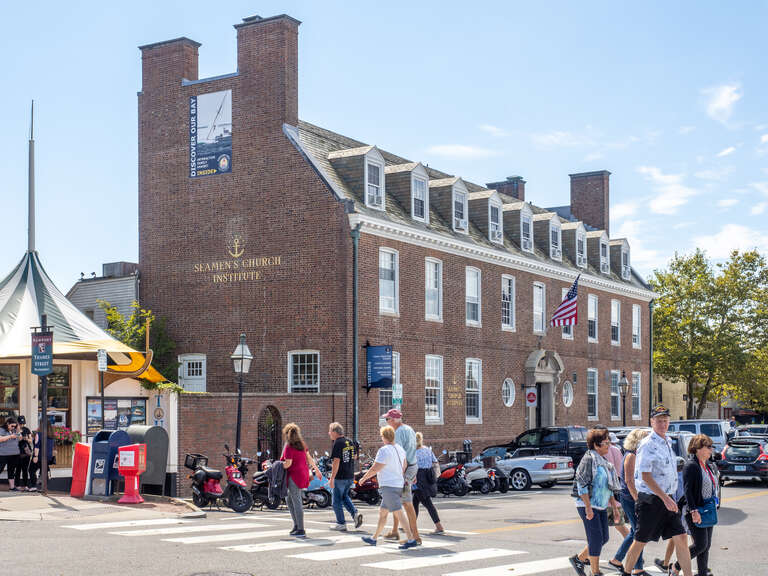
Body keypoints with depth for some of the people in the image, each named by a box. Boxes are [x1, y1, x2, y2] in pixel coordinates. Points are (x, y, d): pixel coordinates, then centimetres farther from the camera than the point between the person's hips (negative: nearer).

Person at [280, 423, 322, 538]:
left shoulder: (289, 447, -14)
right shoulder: (302, 444, 10)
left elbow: (288, 463, -19)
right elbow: (309, 458, 17)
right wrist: (316, 469, 25)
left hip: (294, 476, -9)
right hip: (304, 475, 9)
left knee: (297, 502, -5)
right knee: (289, 500, 19)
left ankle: (301, 530, -5)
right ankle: (296, 525, 19)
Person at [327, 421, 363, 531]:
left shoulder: (337, 444, -15)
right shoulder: (350, 442, 9)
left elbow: (336, 461, -21)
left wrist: (332, 478, -19)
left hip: (340, 477, -8)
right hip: (350, 476, 8)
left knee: (337, 501, 5)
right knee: (344, 496, 23)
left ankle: (341, 524, 9)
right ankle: (355, 513, 4)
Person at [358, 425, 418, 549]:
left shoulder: (384, 451, -16)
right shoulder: (399, 448, 9)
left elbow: (375, 469, -13)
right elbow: (405, 465, 15)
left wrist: (364, 478, 1)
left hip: (389, 486, -9)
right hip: (399, 484, 9)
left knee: (398, 513, -9)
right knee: (382, 512, 18)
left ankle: (411, 539, -12)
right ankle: (374, 538, 27)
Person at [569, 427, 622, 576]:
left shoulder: (604, 462, 15)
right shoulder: (589, 459, -12)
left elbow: (609, 488, 21)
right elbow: (582, 484, -18)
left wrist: (615, 507, 17)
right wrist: (588, 508, -21)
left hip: (601, 506, 9)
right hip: (588, 505, -9)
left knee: (604, 538, 8)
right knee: (596, 540, -7)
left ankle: (578, 558, 23)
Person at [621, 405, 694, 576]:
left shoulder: (667, 442, 13)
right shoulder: (648, 444, -13)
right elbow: (645, 475, -19)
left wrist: (669, 498, 19)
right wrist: (665, 498, -22)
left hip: (667, 499, 8)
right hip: (651, 500, -7)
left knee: (681, 538, 3)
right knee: (640, 541, 2)